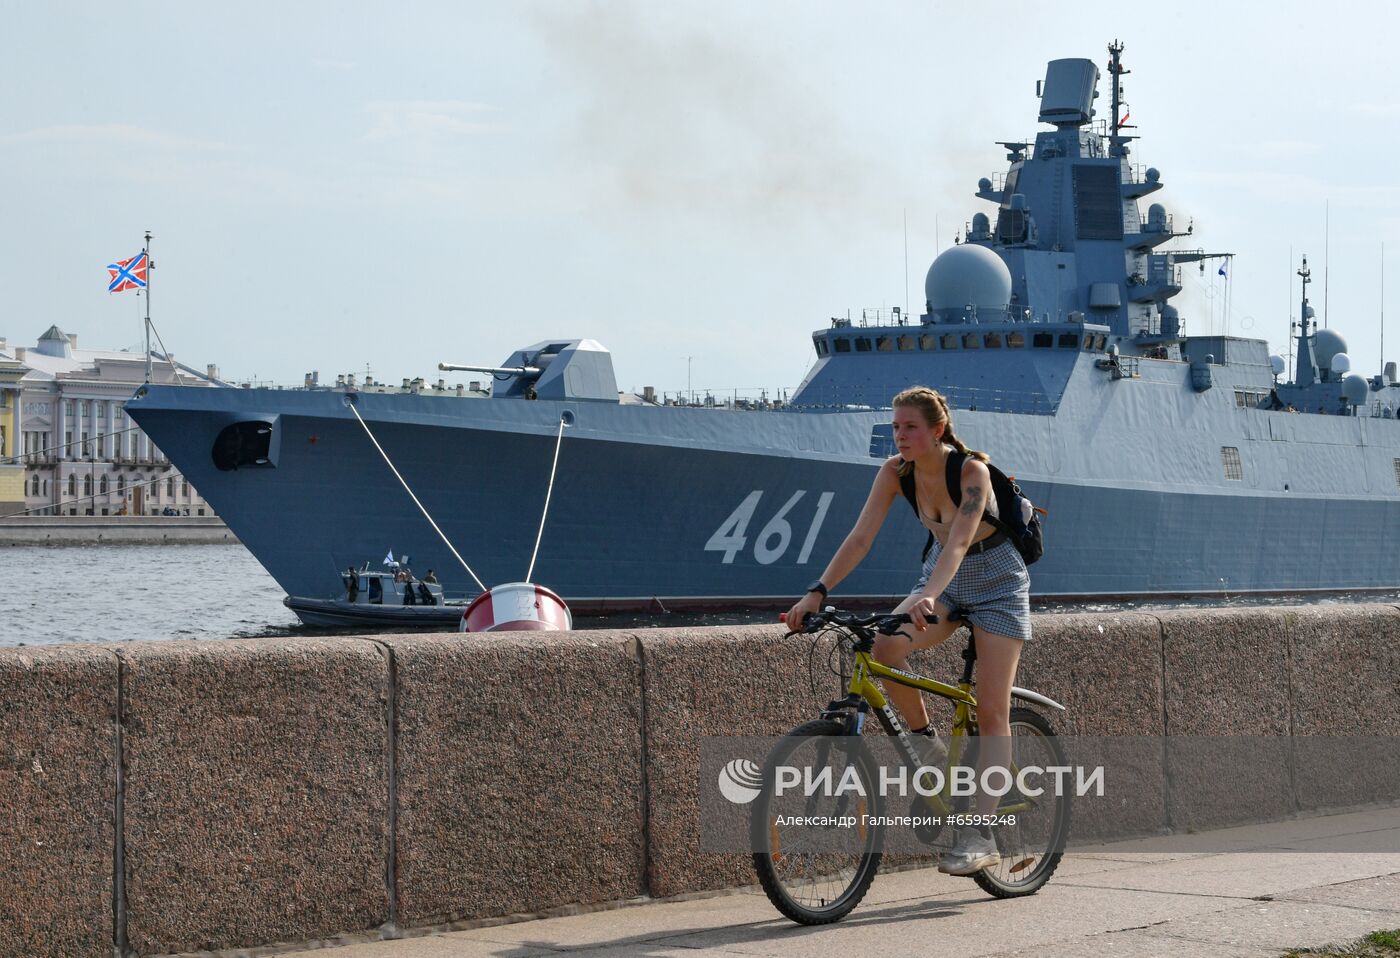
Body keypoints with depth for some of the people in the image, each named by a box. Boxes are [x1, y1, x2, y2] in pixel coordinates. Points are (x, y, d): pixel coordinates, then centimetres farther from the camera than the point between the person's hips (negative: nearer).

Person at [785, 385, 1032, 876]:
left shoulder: (972, 471, -28)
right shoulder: (896, 471, -13)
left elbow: (958, 542, -40)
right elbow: (861, 536, -18)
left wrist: (928, 597, -57)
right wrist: (818, 592, -30)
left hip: (997, 581, -5)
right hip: (943, 575, 5)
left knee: (991, 711, -10)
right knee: (885, 650, -24)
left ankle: (981, 834, -9)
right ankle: (929, 747, -3)